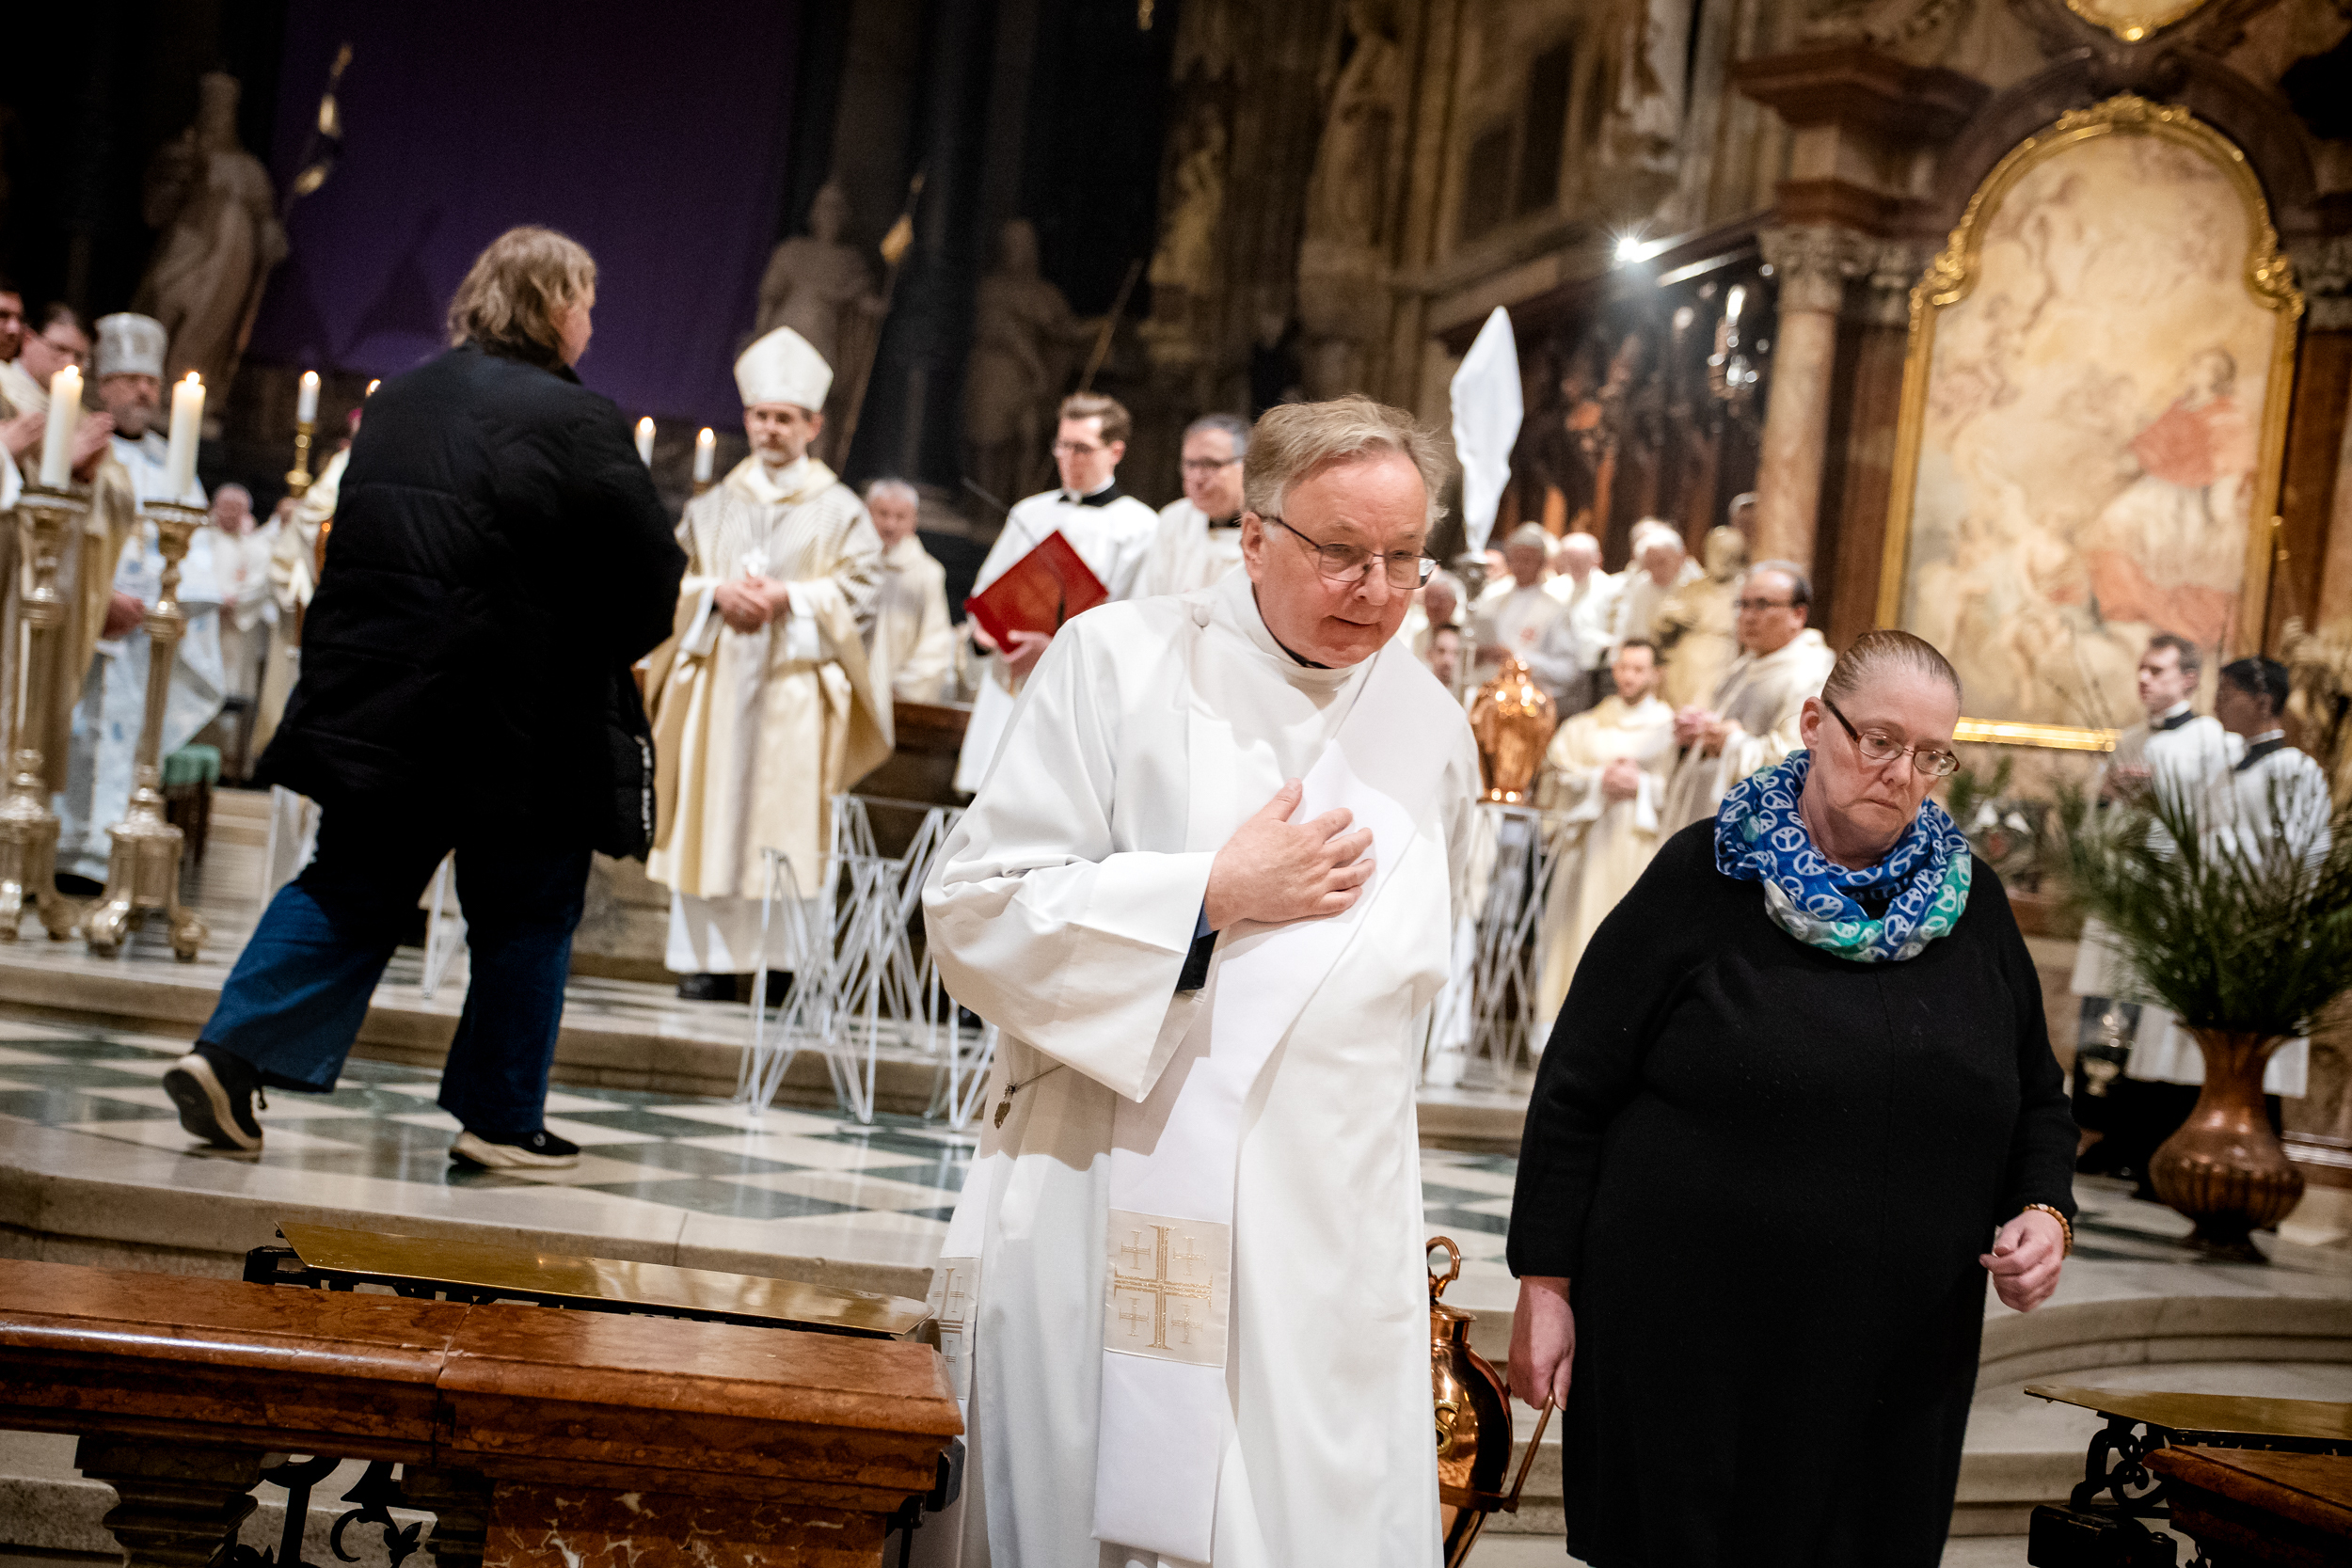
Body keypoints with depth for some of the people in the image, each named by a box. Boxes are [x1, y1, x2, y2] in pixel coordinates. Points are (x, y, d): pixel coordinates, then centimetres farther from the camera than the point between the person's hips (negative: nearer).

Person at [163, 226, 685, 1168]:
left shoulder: (398, 401, 10)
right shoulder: (574, 421, -12)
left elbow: (358, 542, 19)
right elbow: (650, 572, -9)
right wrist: (601, 652, 10)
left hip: (374, 701, 6)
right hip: (517, 722, -6)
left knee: (351, 891, 14)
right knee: (527, 915, 8)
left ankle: (232, 1056, 5)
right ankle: (500, 1118, 14)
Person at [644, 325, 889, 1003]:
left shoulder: (839, 510, 7)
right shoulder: (712, 505, 16)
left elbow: (859, 589, 0)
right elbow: (673, 576, 12)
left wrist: (788, 597, -13)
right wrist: (718, 592, -8)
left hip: (796, 686, -3)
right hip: (716, 678, 3)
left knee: (788, 816, -6)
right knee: (709, 814, -1)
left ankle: (788, 963, -4)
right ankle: (708, 958, 4)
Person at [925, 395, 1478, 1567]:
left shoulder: (1432, 728, 8)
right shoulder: (1120, 663, -4)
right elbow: (975, 913, -9)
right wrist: (1218, 892, -13)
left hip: (1329, 1241, 3)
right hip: (1117, 1219, -3)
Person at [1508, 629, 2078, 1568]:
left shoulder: (1970, 902, 7)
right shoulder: (1704, 877, -3)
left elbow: (2037, 1103, 18)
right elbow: (1577, 1091, -2)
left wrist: (2044, 1211, -2)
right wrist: (1547, 1283, -4)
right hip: (1684, 1337, -3)